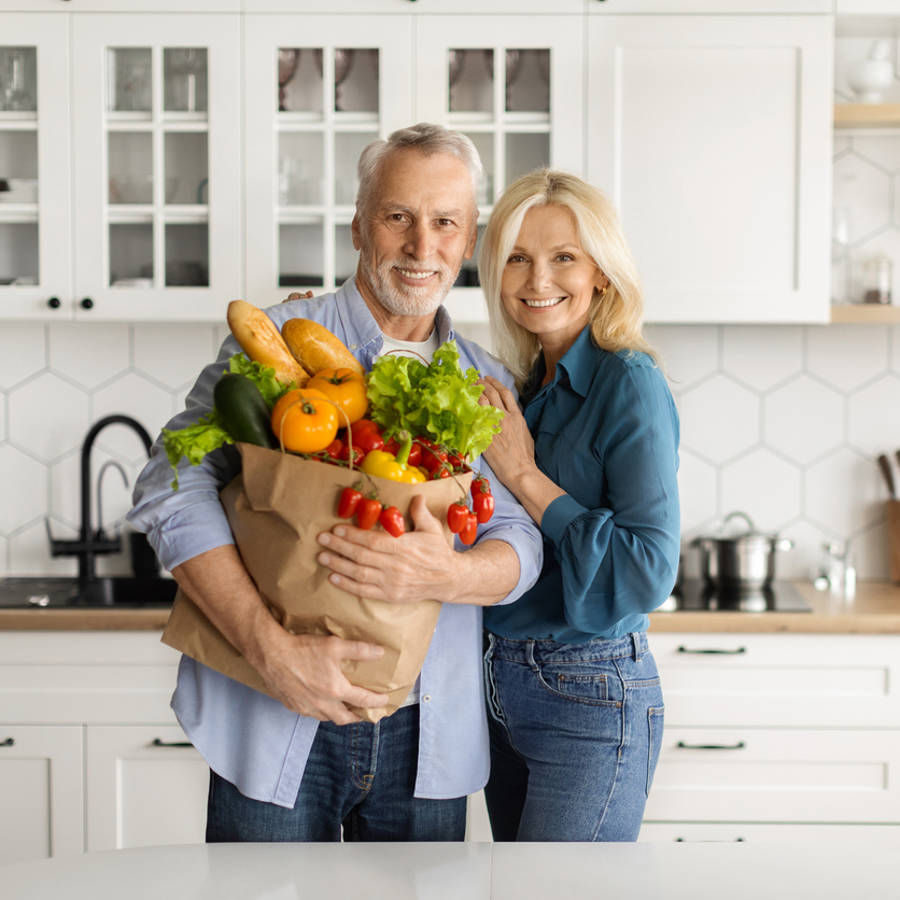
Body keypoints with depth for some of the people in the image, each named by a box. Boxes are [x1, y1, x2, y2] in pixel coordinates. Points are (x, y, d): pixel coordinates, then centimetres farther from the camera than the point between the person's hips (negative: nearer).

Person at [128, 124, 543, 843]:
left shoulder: (487, 385, 9)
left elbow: (520, 541, 2)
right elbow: (172, 486, -11)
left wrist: (449, 575, -22)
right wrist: (270, 647, -22)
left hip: (428, 731, 3)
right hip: (278, 728, -3)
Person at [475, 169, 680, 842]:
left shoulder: (630, 383, -14)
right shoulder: (530, 388, 8)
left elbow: (648, 573, -23)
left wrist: (524, 475, -18)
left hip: (593, 703, -8)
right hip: (507, 687, 8)